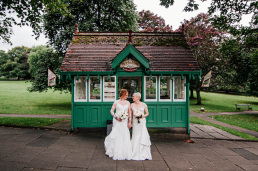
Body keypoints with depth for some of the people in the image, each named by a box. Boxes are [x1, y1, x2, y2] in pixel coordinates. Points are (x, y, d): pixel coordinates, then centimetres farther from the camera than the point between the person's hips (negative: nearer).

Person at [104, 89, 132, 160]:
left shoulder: (127, 103, 8)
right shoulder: (116, 102, 0)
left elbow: (129, 113, 8)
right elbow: (111, 111, 0)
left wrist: (129, 122, 1)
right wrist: (116, 118, -13)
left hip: (125, 122, 3)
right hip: (117, 121, -2)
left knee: (125, 137, 1)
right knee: (117, 136, 0)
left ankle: (125, 153, 13)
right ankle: (116, 153, 17)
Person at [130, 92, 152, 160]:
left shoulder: (143, 105, -2)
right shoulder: (132, 105, 3)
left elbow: (147, 113, 4)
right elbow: (131, 114, 9)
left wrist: (142, 116, -13)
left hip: (142, 122, -1)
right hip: (135, 122, 2)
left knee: (143, 136, -3)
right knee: (136, 137, 5)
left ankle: (144, 154, 13)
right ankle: (136, 154, 19)